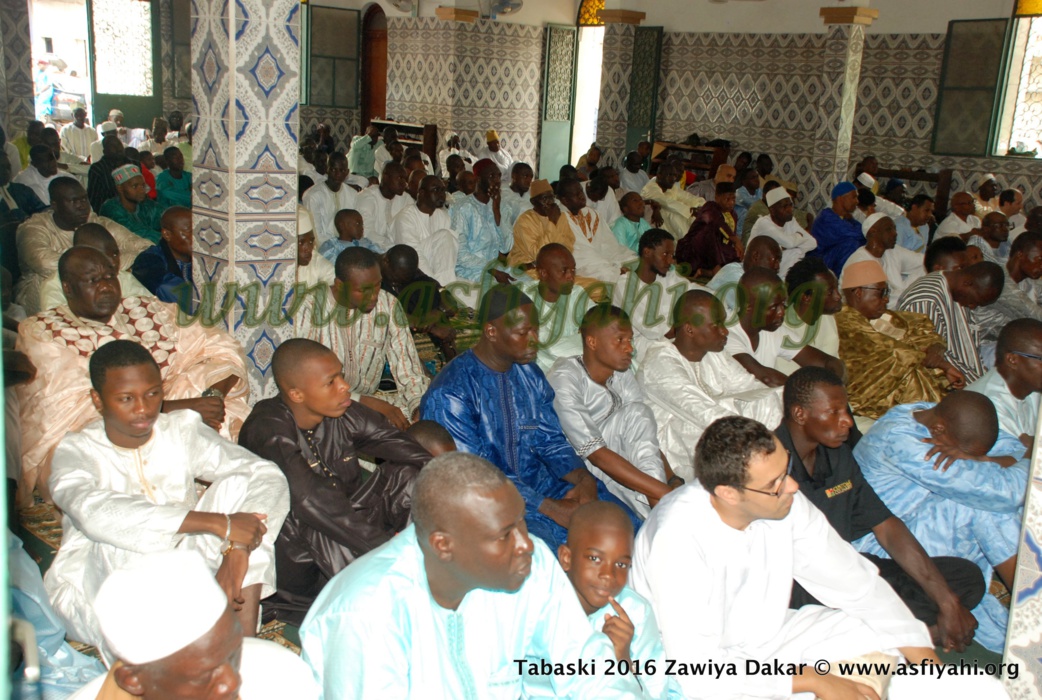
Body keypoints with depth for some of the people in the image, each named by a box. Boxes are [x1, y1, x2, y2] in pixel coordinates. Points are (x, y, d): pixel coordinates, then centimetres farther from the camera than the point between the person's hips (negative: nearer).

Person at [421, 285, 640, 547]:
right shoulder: (449, 395, -16)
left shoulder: (530, 375, 7)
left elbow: (551, 440, 11)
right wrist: (551, 508, -22)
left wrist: (583, 478, -11)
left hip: (539, 484, 6)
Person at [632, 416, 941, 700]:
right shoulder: (678, 539, -32)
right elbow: (697, 668, -32)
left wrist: (922, 654, -8)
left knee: (888, 634, -3)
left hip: (771, 635, 6)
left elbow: (856, 581, -1)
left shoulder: (785, 502, -12)